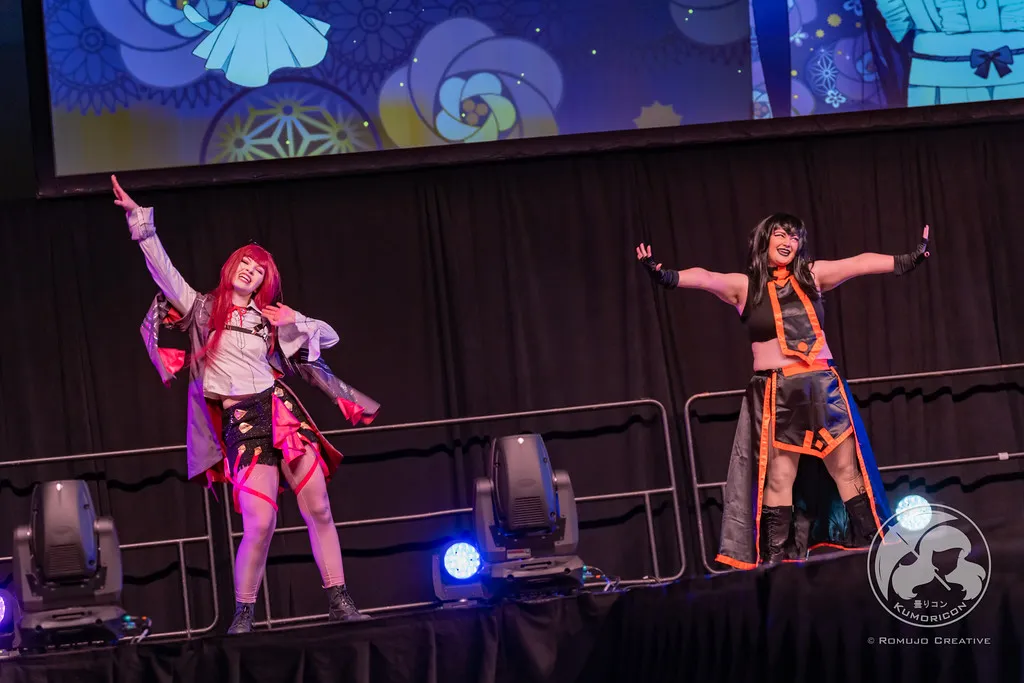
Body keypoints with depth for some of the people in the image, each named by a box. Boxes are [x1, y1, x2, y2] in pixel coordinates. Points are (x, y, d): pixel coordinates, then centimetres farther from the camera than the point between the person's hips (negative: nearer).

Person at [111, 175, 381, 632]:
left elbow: (330, 337, 22)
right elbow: (162, 269, -2)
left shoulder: (269, 320, 17)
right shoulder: (203, 307, 9)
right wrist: (139, 218, -9)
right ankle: (243, 617, 0)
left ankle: (340, 604, 5)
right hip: (239, 422, -4)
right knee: (260, 523, -15)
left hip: (281, 411, 4)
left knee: (319, 510, -2)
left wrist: (295, 322, 4)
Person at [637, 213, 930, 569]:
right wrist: (665, 276, -33)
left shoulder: (811, 275, 8)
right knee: (778, 479, -2)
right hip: (775, 394, -2)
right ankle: (777, 558, 2)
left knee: (848, 471, 1)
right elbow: (705, 278, -15)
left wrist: (909, 259, -10)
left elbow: (859, 263, 0)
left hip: (822, 387, 2)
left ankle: (873, 546, 6)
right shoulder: (744, 285, 1)